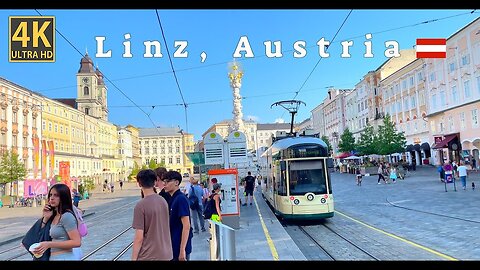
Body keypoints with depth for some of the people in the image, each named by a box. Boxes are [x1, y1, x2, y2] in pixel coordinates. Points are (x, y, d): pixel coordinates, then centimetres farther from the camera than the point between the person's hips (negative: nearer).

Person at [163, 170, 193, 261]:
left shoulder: (181, 199, -17)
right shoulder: (172, 199, 9)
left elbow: (186, 226, -21)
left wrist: (182, 250, -22)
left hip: (179, 248, -8)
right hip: (173, 247, 8)